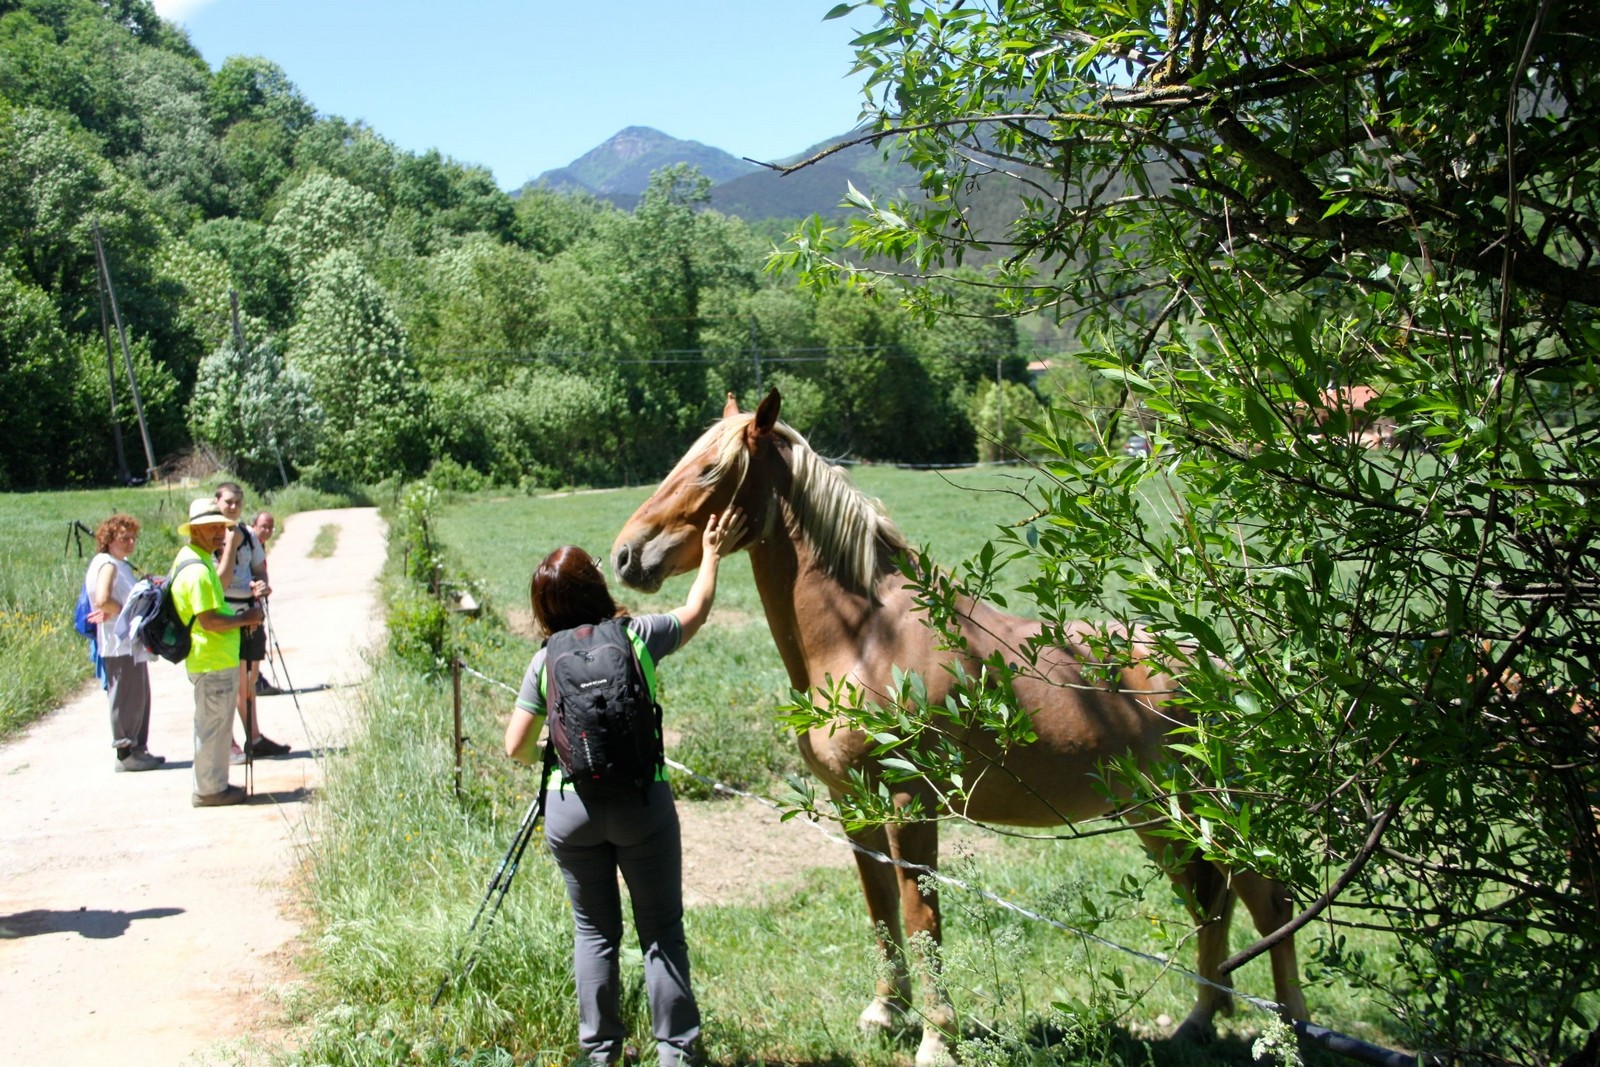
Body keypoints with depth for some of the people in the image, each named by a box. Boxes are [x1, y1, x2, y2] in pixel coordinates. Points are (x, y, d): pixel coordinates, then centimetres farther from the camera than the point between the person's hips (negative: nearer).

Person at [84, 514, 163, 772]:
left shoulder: (123, 565, 17)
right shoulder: (108, 565, -13)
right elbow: (102, 599, -28)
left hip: (133, 644, 10)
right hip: (120, 645, -10)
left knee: (140, 699, 15)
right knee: (126, 700, -5)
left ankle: (138, 749, 23)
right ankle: (125, 753, 2)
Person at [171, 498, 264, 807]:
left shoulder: (191, 559, 14)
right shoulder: (197, 569, -20)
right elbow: (208, 621, -24)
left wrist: (240, 617, 10)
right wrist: (245, 618, -12)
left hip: (217, 659, 11)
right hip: (213, 662, -11)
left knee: (214, 725, 18)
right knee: (213, 726, -2)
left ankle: (214, 785, 27)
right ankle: (210, 790, 6)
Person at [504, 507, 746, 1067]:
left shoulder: (545, 662, -3)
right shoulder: (639, 636, -6)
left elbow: (516, 747, -1)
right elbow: (695, 612, 14)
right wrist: (712, 556, 29)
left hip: (570, 808, 2)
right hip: (641, 803, -1)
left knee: (595, 932, 15)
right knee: (661, 930, 10)